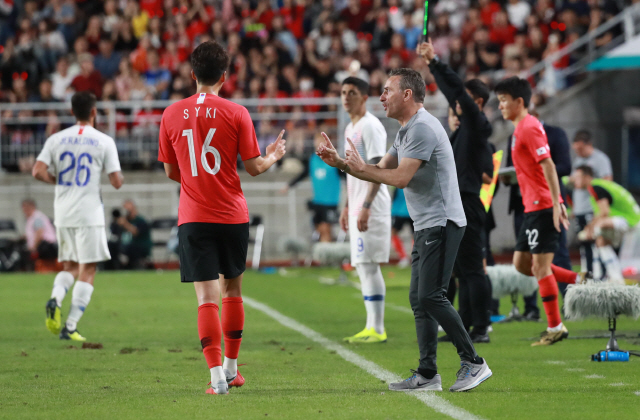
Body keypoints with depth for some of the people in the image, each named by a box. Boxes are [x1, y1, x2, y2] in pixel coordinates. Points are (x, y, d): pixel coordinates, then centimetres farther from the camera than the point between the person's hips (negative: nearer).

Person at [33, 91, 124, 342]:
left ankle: (55, 299, -11)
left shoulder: (56, 140, 4)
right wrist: (119, 177, 17)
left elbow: (38, 172, -5)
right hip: (89, 214, -4)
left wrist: (57, 180, 13)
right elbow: (116, 182, -6)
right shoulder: (104, 142, -4)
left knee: (69, 265, 18)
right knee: (87, 270, 1)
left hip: (63, 215, 4)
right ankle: (70, 327, -6)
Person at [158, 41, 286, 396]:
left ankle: (217, 376, -14)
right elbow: (253, 167, -2)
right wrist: (273, 156, 19)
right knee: (232, 290, 17)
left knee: (207, 297, -4)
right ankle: (231, 368, 27)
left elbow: (171, 172, 8)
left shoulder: (172, 115, 0)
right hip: (233, 216, 0)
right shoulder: (236, 114, -5)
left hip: (193, 219, 0)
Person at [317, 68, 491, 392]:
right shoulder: (406, 131, 19)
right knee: (419, 299, 7)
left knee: (431, 296, -16)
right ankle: (427, 375, 8)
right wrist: (340, 163, 11)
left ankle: (473, 362, -11)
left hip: (441, 224, -11)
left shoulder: (422, 128, -15)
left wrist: (361, 168, -7)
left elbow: (401, 178, -20)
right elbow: (382, 171, 22)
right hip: (426, 227, 11)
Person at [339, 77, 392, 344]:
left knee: (369, 265, -11)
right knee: (361, 266, 9)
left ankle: (377, 329, -10)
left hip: (372, 208, -10)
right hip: (358, 208, 10)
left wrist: (366, 206, -24)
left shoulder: (370, 126, -11)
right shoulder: (350, 128, 18)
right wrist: (347, 206, 23)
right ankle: (371, 327, 12)